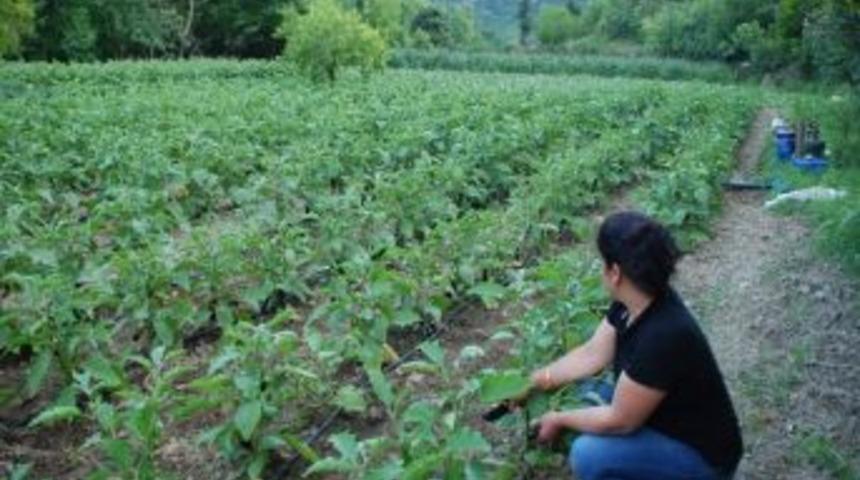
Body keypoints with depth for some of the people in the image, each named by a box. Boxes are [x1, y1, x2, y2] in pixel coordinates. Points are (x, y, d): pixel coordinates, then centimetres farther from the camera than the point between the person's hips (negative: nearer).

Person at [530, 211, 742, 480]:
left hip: (702, 457, -8)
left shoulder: (663, 337, -35)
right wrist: (535, 382, -1)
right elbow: (591, 355, 3)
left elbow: (619, 420, -26)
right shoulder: (634, 302, -9)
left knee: (588, 454, -26)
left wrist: (559, 420, -12)